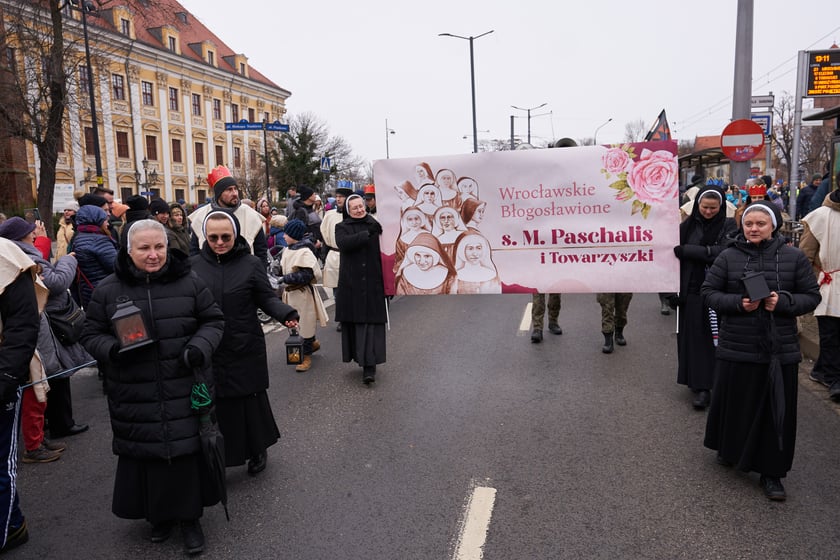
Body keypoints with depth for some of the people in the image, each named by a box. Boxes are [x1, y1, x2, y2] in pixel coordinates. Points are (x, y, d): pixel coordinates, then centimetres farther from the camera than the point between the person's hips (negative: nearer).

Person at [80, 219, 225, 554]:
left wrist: (200, 348, -13)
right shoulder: (108, 290, 0)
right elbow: (91, 334, 7)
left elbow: (213, 321, 6)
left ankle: (189, 517, 26)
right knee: (146, 455, 9)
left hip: (184, 393, 0)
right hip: (135, 399, 1)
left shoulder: (189, 283, -1)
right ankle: (158, 514, 34)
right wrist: (113, 349, -15)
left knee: (187, 450, 6)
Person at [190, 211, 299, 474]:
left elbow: (267, 298, -3)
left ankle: (258, 451, 32)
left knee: (250, 401, 9)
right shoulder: (194, 264, 2)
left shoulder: (251, 264, -4)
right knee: (213, 405, 5)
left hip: (245, 349, -1)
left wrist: (286, 314, -22)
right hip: (208, 351, 2)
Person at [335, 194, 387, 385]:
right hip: (351, 285, 1)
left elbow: (385, 253, 7)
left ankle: (369, 366, -4)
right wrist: (367, 234, -26)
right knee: (354, 323, 5)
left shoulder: (375, 225, 6)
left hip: (373, 284, -1)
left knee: (372, 323, -4)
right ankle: (362, 359, 20)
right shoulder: (342, 227, 6)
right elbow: (343, 243, -17)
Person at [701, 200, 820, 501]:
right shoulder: (728, 257, -1)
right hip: (736, 348, 0)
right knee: (735, 405, 10)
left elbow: (811, 296, 4)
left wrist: (783, 302, -15)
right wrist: (738, 303, -15)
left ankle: (771, 473, 20)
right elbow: (708, 291, 1)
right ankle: (729, 450, 38)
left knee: (777, 412, 6)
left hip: (780, 350, 1)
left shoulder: (794, 257, 0)